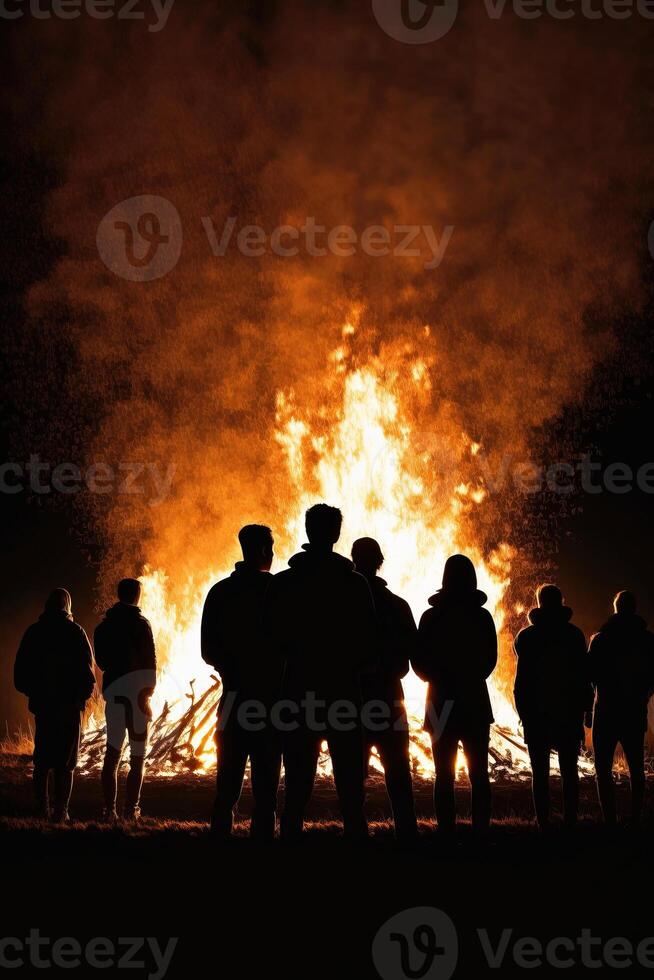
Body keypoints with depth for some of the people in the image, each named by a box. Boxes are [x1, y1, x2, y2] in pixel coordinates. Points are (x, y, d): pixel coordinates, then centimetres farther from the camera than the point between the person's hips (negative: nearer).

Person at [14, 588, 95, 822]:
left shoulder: (34, 632, 4)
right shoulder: (74, 631, -5)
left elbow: (20, 671, 4)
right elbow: (87, 668, -9)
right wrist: (84, 693, 4)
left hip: (42, 704, 3)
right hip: (69, 704, -3)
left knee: (42, 759, 12)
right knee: (65, 761, 2)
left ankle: (42, 809, 7)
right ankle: (60, 811, -4)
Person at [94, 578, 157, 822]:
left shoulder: (103, 627, 11)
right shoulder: (140, 624, -7)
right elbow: (149, 661, -13)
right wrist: (148, 691, -10)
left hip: (113, 691, 5)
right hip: (136, 691, -5)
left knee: (112, 753, 9)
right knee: (138, 756, 1)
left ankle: (109, 810, 3)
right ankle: (131, 809, -3)